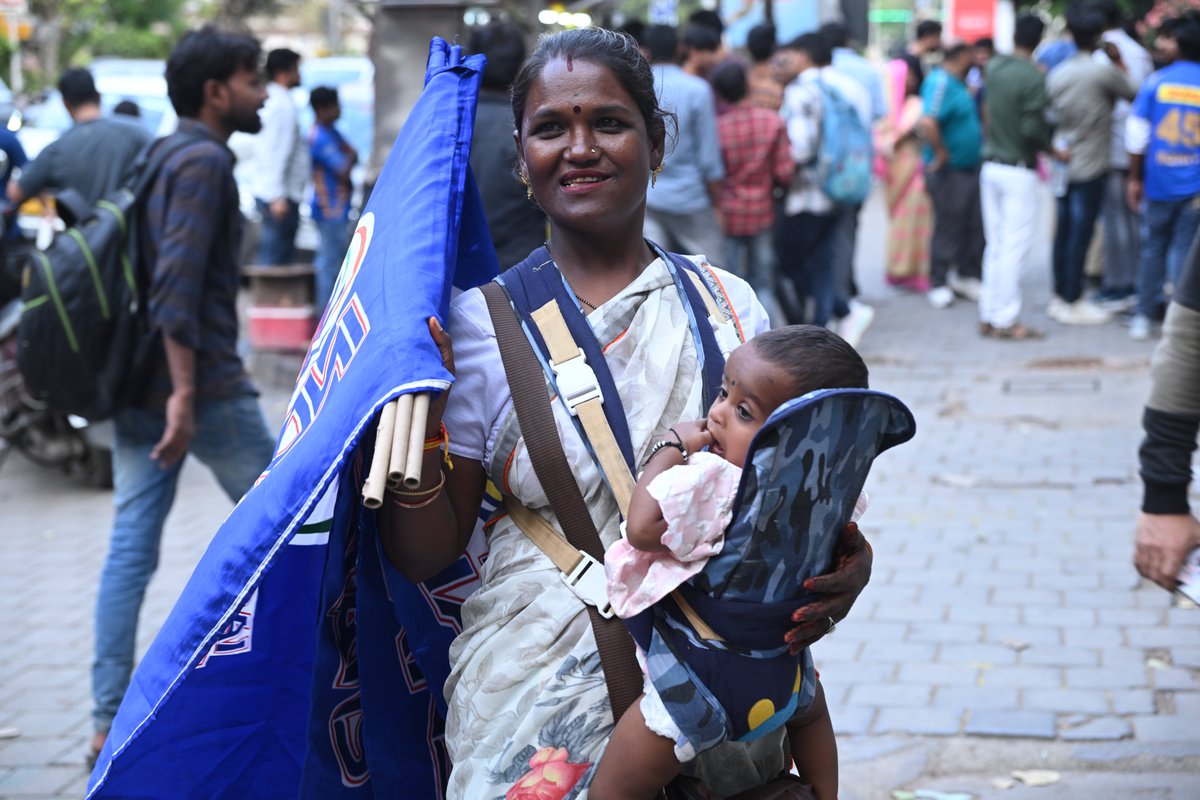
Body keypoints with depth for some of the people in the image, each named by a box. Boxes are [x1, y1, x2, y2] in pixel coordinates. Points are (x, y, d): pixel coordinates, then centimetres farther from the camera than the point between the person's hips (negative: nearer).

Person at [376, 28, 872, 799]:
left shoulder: (729, 305, 5)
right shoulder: (480, 322, 2)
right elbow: (426, 555, 2)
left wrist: (846, 562, -13)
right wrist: (417, 437, -16)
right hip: (532, 683, -1)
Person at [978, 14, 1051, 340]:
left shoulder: (993, 67, 3)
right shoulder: (1034, 78, -16)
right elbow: (1032, 129, -19)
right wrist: (1053, 148, -4)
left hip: (991, 166, 7)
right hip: (1018, 172, -7)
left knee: (995, 245, 13)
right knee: (1015, 248, -1)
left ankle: (988, 316, 18)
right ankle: (1006, 320, 1)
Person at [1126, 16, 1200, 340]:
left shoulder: (1156, 82, -2)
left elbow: (1137, 134, -1)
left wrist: (1135, 177, 8)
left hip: (1158, 183, 1)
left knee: (1153, 248, 12)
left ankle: (1143, 317, 14)